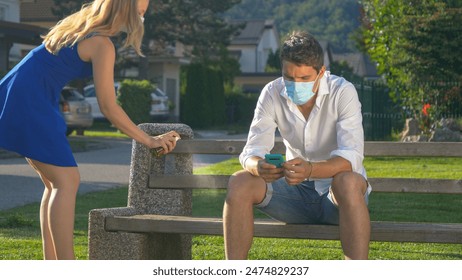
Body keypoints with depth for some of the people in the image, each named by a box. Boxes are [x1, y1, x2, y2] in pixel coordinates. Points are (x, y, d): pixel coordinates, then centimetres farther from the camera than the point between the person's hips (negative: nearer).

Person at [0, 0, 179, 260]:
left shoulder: (82, 23, 14)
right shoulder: (102, 44, -15)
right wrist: (149, 140, -9)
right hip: (30, 102, -10)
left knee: (56, 182, 12)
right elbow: (108, 107, -15)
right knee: (67, 181, -10)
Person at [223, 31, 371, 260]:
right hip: (297, 191, 4)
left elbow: (351, 156, -27)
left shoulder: (343, 92, -16)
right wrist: (257, 166, -38)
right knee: (240, 183, -20)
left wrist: (310, 170, -47)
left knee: (348, 182, -38)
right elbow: (251, 150, -12)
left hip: (336, 189, -3)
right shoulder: (272, 94, -5)